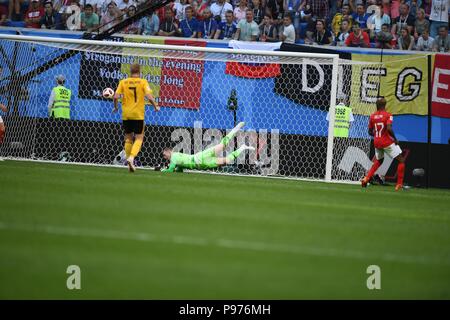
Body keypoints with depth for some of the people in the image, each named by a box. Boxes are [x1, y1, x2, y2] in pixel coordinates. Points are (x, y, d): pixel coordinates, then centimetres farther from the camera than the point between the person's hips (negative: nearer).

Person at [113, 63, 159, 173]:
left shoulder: (123, 82, 2)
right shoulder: (143, 82, -4)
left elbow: (116, 96, -5)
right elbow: (149, 97, -13)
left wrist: (115, 107, 13)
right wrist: (156, 106, 4)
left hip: (126, 114, 3)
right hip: (138, 114, -3)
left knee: (128, 138, 14)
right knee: (139, 138, 4)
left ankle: (130, 163, 14)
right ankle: (131, 157, -20)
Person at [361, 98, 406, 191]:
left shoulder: (372, 116, 4)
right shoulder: (388, 115, -12)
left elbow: (370, 132, 10)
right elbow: (389, 129, -26)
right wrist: (395, 139, -14)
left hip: (376, 142, 6)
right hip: (387, 142, -6)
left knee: (378, 161, 29)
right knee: (401, 160, 4)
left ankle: (366, 179, 16)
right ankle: (399, 185, -3)